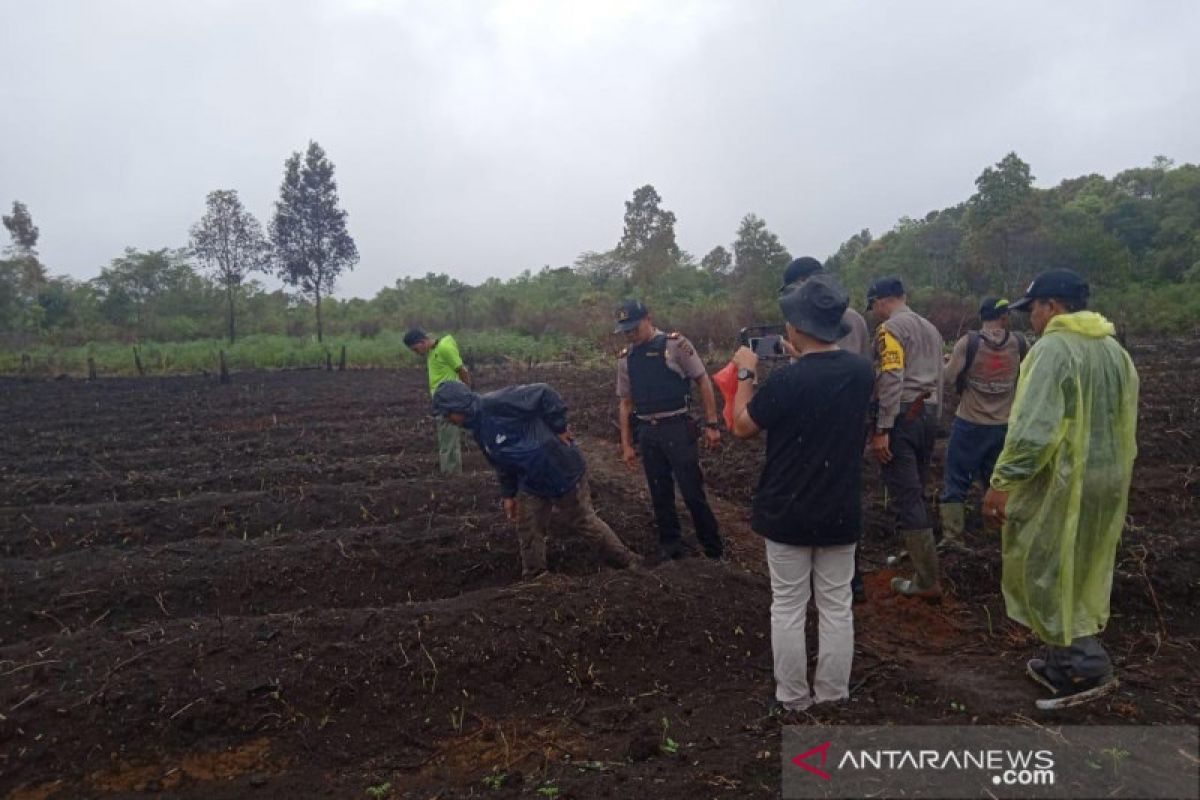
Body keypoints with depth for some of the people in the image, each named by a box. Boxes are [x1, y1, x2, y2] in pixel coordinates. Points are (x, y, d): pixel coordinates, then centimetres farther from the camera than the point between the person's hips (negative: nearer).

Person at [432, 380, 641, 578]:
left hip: (562, 471, -8)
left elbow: (543, 394, -29)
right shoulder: (480, 431, 5)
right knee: (528, 532, 11)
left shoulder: (495, 404, -25)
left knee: (583, 522, 5)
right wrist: (508, 494, 14)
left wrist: (559, 429, -22)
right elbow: (502, 464, 16)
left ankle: (627, 560, 24)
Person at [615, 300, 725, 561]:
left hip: (677, 428, -4)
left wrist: (711, 424, -7)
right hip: (647, 433, 4)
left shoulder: (675, 345, -6)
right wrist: (626, 445, 10)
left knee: (692, 491, 0)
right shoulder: (625, 359, 7)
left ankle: (715, 549, 15)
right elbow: (626, 403, 12)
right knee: (660, 493, 11)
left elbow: (703, 381, -4)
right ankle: (670, 544, 27)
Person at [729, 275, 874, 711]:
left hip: (788, 513, -4)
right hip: (841, 512, 4)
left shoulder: (785, 380, -23)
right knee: (836, 606, 15)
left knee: (788, 607, 11)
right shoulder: (862, 372, -6)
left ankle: (792, 696, 24)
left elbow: (742, 427, -7)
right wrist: (801, 359, 14)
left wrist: (746, 373, 1)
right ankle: (833, 695, 28)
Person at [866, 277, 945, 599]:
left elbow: (891, 380, -17)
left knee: (906, 498, -5)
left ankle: (927, 581, -2)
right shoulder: (930, 328, 19)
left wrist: (881, 430, -18)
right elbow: (938, 379, 19)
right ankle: (918, 555, 25)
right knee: (916, 493, 17)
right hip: (928, 414, 8)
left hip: (902, 416, -8)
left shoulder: (891, 328, -7)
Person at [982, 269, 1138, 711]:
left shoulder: (1054, 347, -16)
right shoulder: (1115, 350, 12)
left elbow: (1035, 425, -25)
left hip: (1062, 480, -9)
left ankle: (1087, 665, 3)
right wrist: (1114, 474, 23)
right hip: (1106, 479, 9)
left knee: (1043, 572, 3)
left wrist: (1004, 481, -23)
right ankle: (1065, 663, 28)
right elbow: (1124, 425, 17)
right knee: (1080, 574, 17)